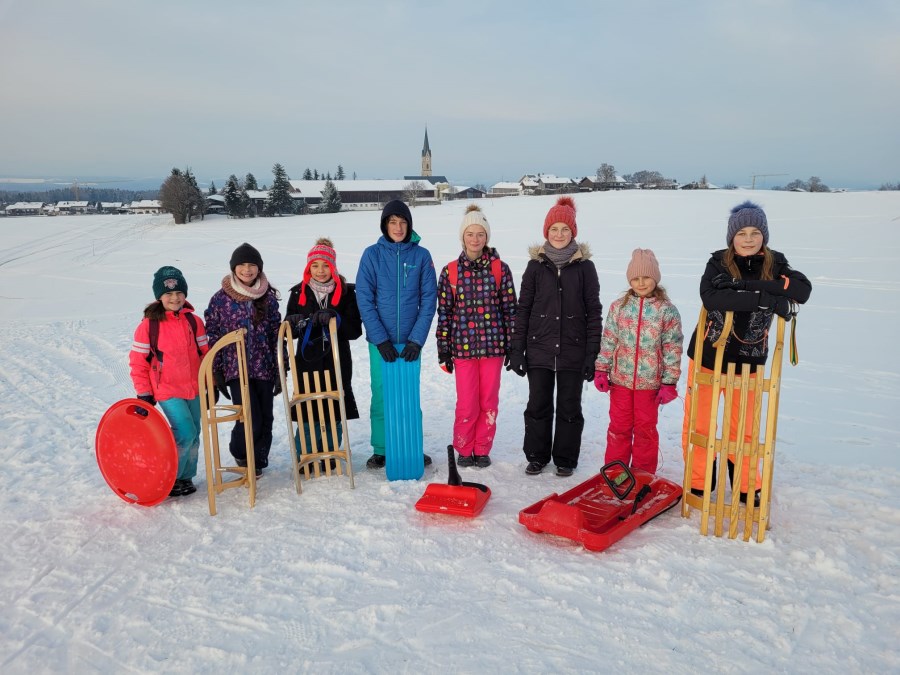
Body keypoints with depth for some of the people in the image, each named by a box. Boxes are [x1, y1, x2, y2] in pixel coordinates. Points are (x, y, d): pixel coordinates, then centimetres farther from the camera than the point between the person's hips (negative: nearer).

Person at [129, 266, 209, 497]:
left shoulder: (194, 321, 3)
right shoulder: (149, 325, -8)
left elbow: (204, 353, 10)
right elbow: (138, 361, -4)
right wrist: (144, 393, -5)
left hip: (194, 390, 5)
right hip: (167, 391, -5)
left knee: (193, 436, 11)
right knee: (185, 433, -15)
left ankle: (186, 477, 28)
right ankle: (168, 478, 4)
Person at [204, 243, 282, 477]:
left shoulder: (269, 297, 5)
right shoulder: (220, 299, -2)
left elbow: (277, 335, 9)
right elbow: (213, 337, 1)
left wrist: (280, 370, 6)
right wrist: (217, 373, -2)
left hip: (264, 369, 3)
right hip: (236, 369, -3)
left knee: (265, 419, 7)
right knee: (251, 420, -11)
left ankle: (257, 461, 28)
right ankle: (240, 453, 18)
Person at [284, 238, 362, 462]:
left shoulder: (346, 292, 0)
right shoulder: (299, 293, 5)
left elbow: (355, 330, -5)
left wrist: (335, 319, -21)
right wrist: (294, 323, -14)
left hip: (337, 362, 0)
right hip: (307, 362, 0)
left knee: (333, 413, 7)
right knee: (308, 413, 0)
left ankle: (329, 456, 23)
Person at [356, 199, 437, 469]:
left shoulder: (421, 255, 0)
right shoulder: (372, 254, -2)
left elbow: (429, 299, -2)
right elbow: (364, 299, -5)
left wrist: (417, 339, -10)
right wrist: (381, 339, -12)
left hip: (411, 341, 1)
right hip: (380, 341, 0)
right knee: (381, 396, 5)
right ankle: (380, 451, 19)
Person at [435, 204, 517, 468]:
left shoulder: (500, 269, 2)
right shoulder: (450, 271, 2)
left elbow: (510, 308, 4)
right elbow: (444, 312, 4)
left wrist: (512, 345, 2)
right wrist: (443, 348, 2)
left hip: (493, 345, 1)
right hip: (463, 346, 0)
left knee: (489, 401, 8)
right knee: (466, 402, 2)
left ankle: (482, 449, 24)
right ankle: (464, 449, 22)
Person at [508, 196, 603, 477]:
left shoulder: (584, 266, 0)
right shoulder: (536, 266, 3)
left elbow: (594, 311, 0)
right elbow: (523, 309, 5)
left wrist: (592, 353, -5)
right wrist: (517, 350, 0)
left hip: (573, 351, -1)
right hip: (539, 350, 1)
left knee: (569, 407, 8)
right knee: (538, 405, 8)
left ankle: (565, 458, 23)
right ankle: (537, 456, 24)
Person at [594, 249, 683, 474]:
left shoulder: (667, 311, -6)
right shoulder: (619, 306, 1)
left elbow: (673, 349, -4)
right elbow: (608, 341, 5)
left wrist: (669, 383, -6)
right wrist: (601, 370, 1)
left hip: (649, 381, -2)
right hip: (620, 379, 2)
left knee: (646, 429, 11)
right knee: (619, 427, 12)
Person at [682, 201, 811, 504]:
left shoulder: (774, 264, -1)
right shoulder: (718, 262, -7)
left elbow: (803, 289, -20)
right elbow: (710, 297, -27)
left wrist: (748, 285, -28)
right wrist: (766, 299, -32)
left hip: (747, 361, 1)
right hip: (707, 357, -1)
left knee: (743, 428, 11)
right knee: (698, 423, 6)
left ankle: (747, 486, 32)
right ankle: (698, 483, 25)